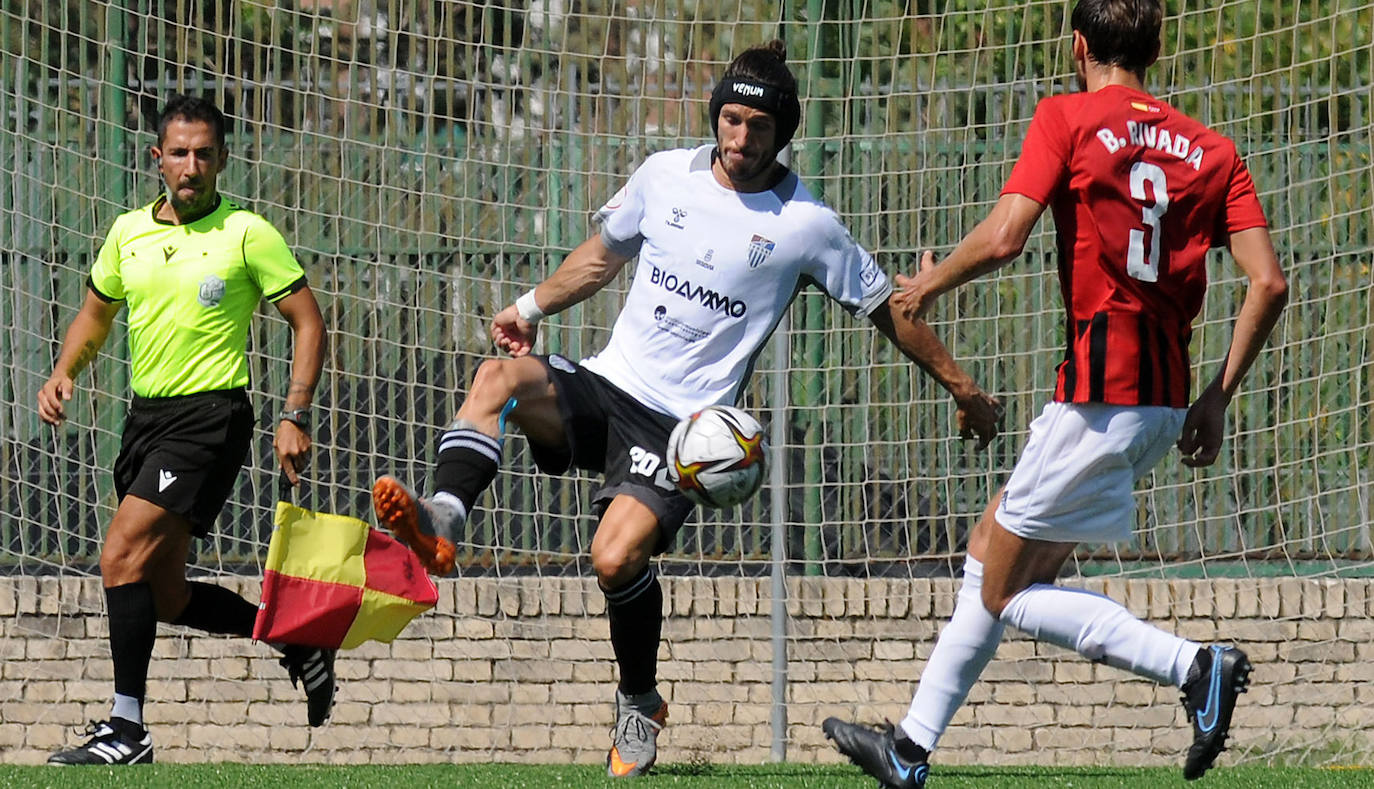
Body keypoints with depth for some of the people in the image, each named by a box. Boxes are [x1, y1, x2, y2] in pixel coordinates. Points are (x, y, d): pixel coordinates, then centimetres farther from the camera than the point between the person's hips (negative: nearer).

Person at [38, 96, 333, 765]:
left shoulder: (247, 234, -6)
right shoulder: (129, 233, 10)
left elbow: (308, 323, -2)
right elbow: (95, 315, 23)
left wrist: (295, 418, -11)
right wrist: (63, 375, 4)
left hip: (210, 415, -7)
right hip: (146, 412, 7)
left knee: (122, 555, -20)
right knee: (166, 598, 10)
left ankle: (126, 729, -18)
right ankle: (297, 641, 31)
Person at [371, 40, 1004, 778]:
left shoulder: (805, 225, -4)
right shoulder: (665, 176, 6)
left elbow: (886, 309, 6)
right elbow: (605, 252, 26)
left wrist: (961, 386, 10)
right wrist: (532, 306, 24)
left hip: (685, 421, -4)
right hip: (604, 383, 4)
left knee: (617, 558, -24)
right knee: (498, 377, -28)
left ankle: (640, 704, 2)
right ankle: (439, 524, -44)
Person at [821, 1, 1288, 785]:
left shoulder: (1067, 119, -6)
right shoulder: (1211, 150, 9)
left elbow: (1003, 237, -16)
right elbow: (1269, 283, 1)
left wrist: (928, 285, 4)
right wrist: (1218, 396, 10)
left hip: (1100, 394, -7)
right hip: (1167, 401, 7)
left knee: (1007, 595, 3)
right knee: (990, 548, 19)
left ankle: (1192, 664, -15)